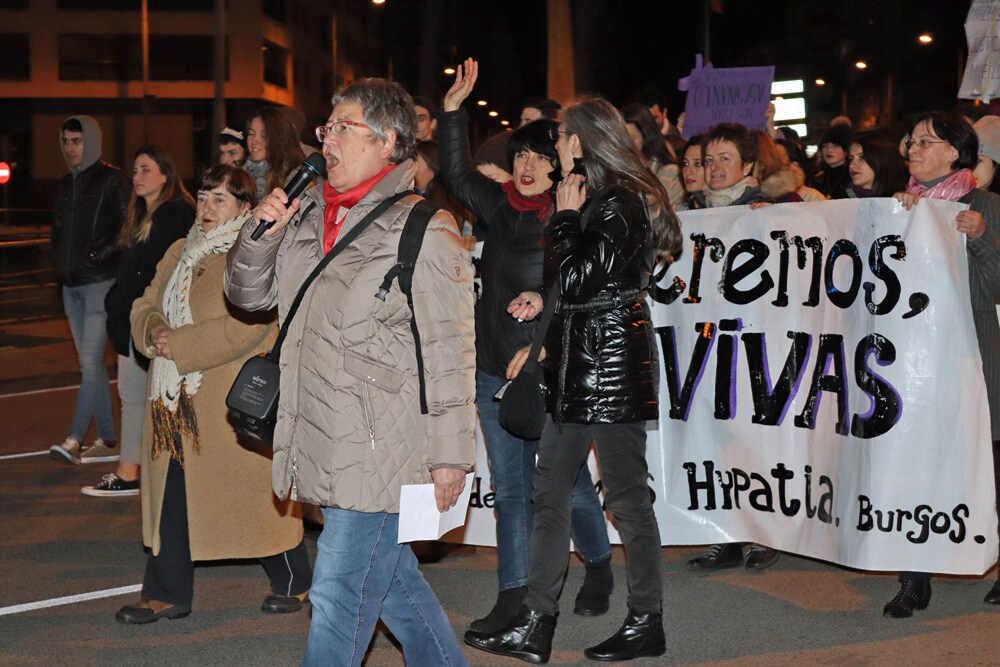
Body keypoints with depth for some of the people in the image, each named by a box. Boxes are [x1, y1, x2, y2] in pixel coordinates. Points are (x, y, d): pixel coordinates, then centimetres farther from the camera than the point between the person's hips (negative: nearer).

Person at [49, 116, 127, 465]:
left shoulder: (110, 179, -6)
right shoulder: (64, 184, 16)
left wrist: (102, 255, -14)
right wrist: (60, 263, 11)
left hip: (100, 282, -8)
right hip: (71, 284, 8)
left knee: (90, 360, -12)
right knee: (90, 362, 9)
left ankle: (75, 439, -15)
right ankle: (107, 438, 15)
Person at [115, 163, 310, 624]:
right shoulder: (180, 253, 17)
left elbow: (246, 328, -20)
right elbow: (144, 308, 15)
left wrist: (179, 345, -18)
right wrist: (156, 332, -8)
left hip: (235, 403, -7)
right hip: (175, 399, 7)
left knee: (258, 494, 2)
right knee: (170, 495, 7)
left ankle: (292, 582, 20)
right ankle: (167, 593, 17)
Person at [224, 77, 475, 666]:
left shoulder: (423, 230, -12)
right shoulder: (310, 217, 11)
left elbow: (451, 353, -14)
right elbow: (249, 294, 19)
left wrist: (450, 453, -15)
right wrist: (260, 234, 0)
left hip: (384, 450, -8)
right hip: (326, 443, 8)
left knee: (340, 598, -3)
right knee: (393, 579, 20)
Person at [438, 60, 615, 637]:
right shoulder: (502, 206, 7)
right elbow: (458, 174, 13)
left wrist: (545, 299, -24)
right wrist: (454, 109, 7)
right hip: (496, 369, 5)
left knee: (568, 483, 5)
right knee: (510, 490, 8)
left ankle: (600, 569, 30)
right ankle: (514, 597, 15)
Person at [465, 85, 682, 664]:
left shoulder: (620, 203, -13)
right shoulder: (603, 200, 18)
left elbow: (577, 281, -19)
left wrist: (565, 216, -8)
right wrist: (542, 343, 18)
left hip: (613, 365, -10)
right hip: (578, 366, 10)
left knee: (626, 496, -1)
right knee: (551, 493, 8)